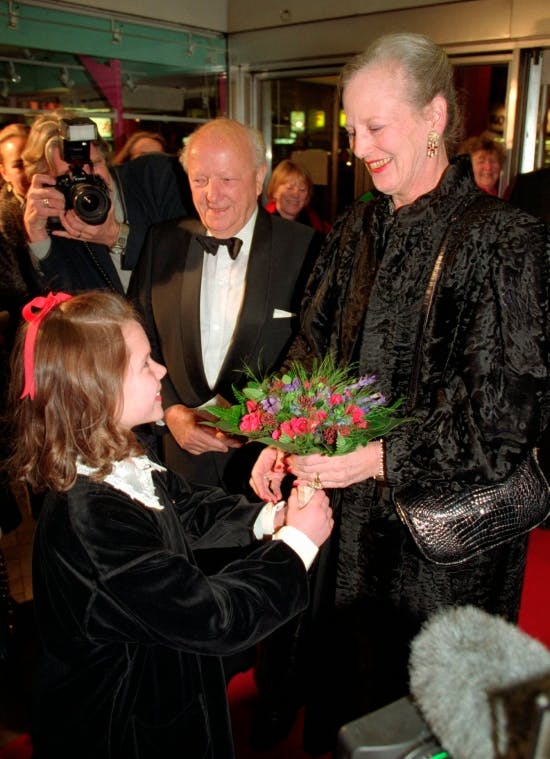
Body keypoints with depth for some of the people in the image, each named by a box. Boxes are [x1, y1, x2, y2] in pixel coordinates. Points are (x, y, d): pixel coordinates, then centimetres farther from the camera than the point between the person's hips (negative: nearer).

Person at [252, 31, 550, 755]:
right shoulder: (354, 232, 4)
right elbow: (311, 348, 10)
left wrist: (383, 457, -24)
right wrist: (284, 439, -6)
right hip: (348, 517, 6)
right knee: (340, 682, 26)